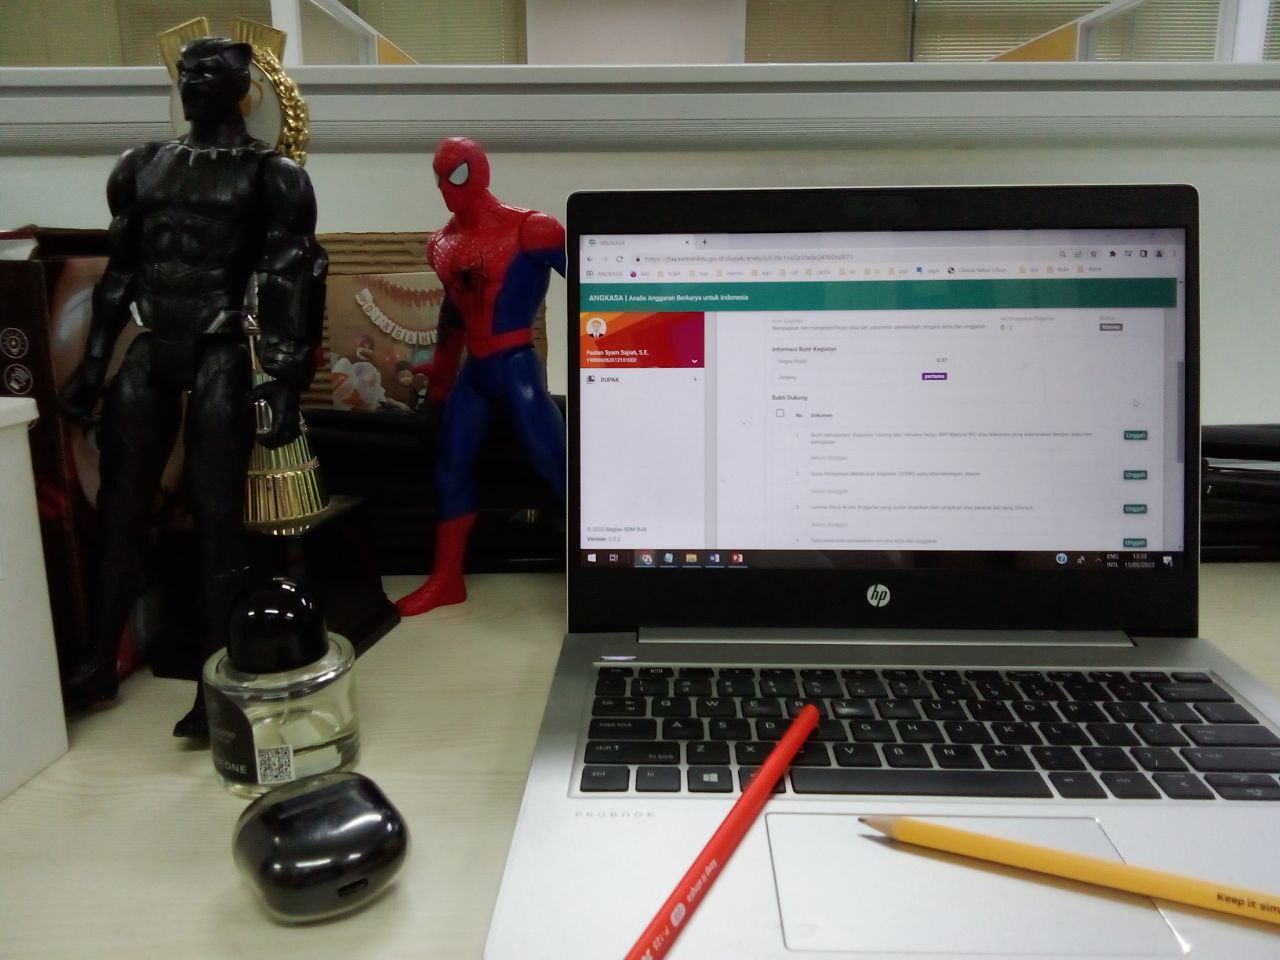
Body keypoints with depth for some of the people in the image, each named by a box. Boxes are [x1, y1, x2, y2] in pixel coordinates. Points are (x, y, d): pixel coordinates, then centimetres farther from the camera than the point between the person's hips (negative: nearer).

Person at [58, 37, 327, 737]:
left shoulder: (270, 175, -1)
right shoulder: (142, 168, 14)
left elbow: (292, 284, -7)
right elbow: (120, 272, 17)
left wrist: (284, 381, -15)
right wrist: (92, 365, 14)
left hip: (219, 357, -5)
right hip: (149, 352, 6)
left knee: (217, 517, -2)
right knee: (120, 509, 9)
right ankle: (98, 665, 24)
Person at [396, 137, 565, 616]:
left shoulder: (527, 230, -13)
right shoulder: (445, 243, 11)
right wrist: (442, 367, 29)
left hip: (516, 365, -8)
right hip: (473, 369, 8)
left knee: (554, 464, -10)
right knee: (450, 465, 10)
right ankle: (446, 579, 22)